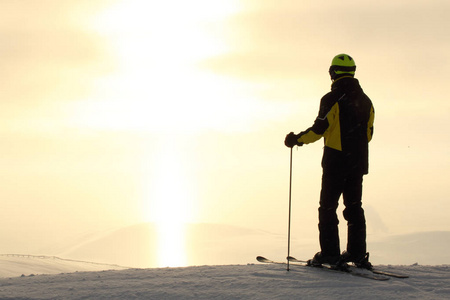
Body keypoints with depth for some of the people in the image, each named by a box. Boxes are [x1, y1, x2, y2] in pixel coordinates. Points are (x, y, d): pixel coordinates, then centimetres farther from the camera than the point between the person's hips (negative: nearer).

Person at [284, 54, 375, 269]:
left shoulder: (332, 99, -12)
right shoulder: (365, 101, 9)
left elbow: (319, 129, -15)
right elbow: (368, 133, 14)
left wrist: (296, 139, -1)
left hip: (336, 161, -6)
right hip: (358, 162, 6)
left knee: (328, 206, 1)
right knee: (354, 206, 12)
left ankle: (330, 253, -3)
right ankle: (357, 253, 10)